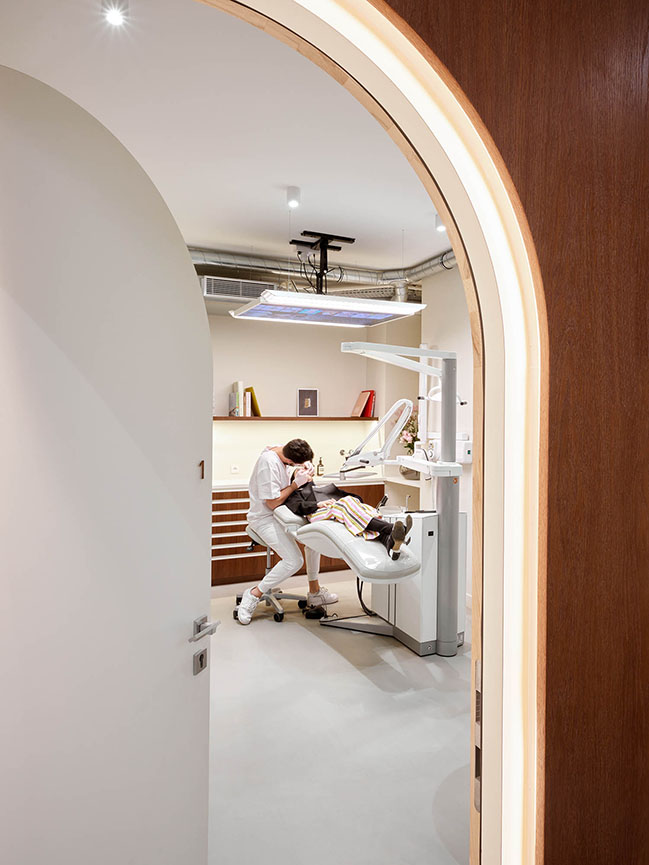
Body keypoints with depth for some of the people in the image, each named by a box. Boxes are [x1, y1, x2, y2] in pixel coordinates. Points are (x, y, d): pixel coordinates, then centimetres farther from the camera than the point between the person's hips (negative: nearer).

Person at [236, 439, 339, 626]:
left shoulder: (279, 451, -2)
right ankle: (253, 595, -2)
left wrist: (304, 470, -7)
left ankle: (314, 591, 17)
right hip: (264, 518, -10)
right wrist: (296, 483, -21)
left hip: (279, 512, 10)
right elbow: (273, 502, -24)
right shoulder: (269, 463, -28)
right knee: (294, 561, -19)